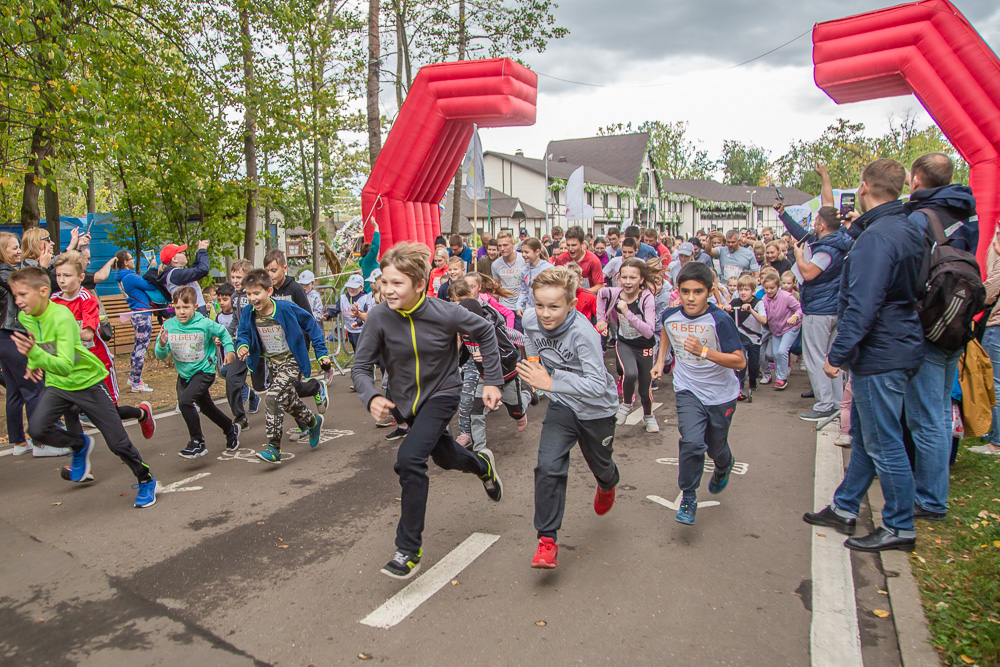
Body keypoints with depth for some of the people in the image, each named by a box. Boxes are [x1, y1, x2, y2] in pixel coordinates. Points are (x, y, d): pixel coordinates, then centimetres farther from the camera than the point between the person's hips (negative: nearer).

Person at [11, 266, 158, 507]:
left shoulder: (62, 317, -27)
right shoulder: (24, 318, -5)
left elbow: (65, 366, -36)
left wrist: (34, 353, -48)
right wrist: (32, 363, 9)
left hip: (87, 381, -6)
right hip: (57, 384, 6)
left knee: (117, 442, -3)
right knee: (37, 428, -19)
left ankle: (146, 481, 17)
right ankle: (80, 446, 12)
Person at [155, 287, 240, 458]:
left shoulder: (205, 324, -19)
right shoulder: (168, 326, -12)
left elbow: (223, 332, 2)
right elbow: (160, 355, -10)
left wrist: (229, 350, -6)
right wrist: (162, 345, -30)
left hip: (204, 371, -5)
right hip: (184, 374, 5)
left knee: (185, 400, -25)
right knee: (206, 407, 21)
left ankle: (197, 443, -10)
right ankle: (231, 429, 46)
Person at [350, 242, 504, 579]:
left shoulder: (445, 313, -25)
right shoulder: (379, 317, -21)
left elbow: (485, 331, -7)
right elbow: (360, 366, -15)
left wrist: (492, 380, -6)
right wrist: (372, 397, -35)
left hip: (441, 395, -4)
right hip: (404, 400, 4)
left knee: (410, 459, -25)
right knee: (445, 456, 25)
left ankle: (409, 551, -10)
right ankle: (482, 465, 61)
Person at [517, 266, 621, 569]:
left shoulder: (583, 332, -35)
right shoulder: (530, 321, -16)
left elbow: (598, 385, -40)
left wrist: (550, 383, -44)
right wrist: (534, 373, 1)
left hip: (596, 408, -3)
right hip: (561, 405, 3)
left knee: (600, 466, 21)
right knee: (548, 467, -16)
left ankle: (607, 486, 60)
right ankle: (547, 540, -4)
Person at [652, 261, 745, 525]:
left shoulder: (720, 320, -22)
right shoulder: (670, 315, -9)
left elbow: (740, 361, -24)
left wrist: (704, 351, -35)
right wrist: (660, 361, 13)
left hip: (721, 394, -1)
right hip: (688, 390, 1)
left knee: (715, 447, 15)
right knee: (692, 442, -20)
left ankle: (725, 465, 54)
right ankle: (688, 498, 0)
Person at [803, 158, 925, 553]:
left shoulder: (876, 236, -21)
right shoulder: (907, 231, 12)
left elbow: (862, 304, -25)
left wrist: (838, 354, -21)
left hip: (880, 356, -10)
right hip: (898, 348, 10)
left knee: (883, 444, 1)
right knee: (864, 435, 16)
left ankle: (900, 528, 15)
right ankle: (844, 509, 28)